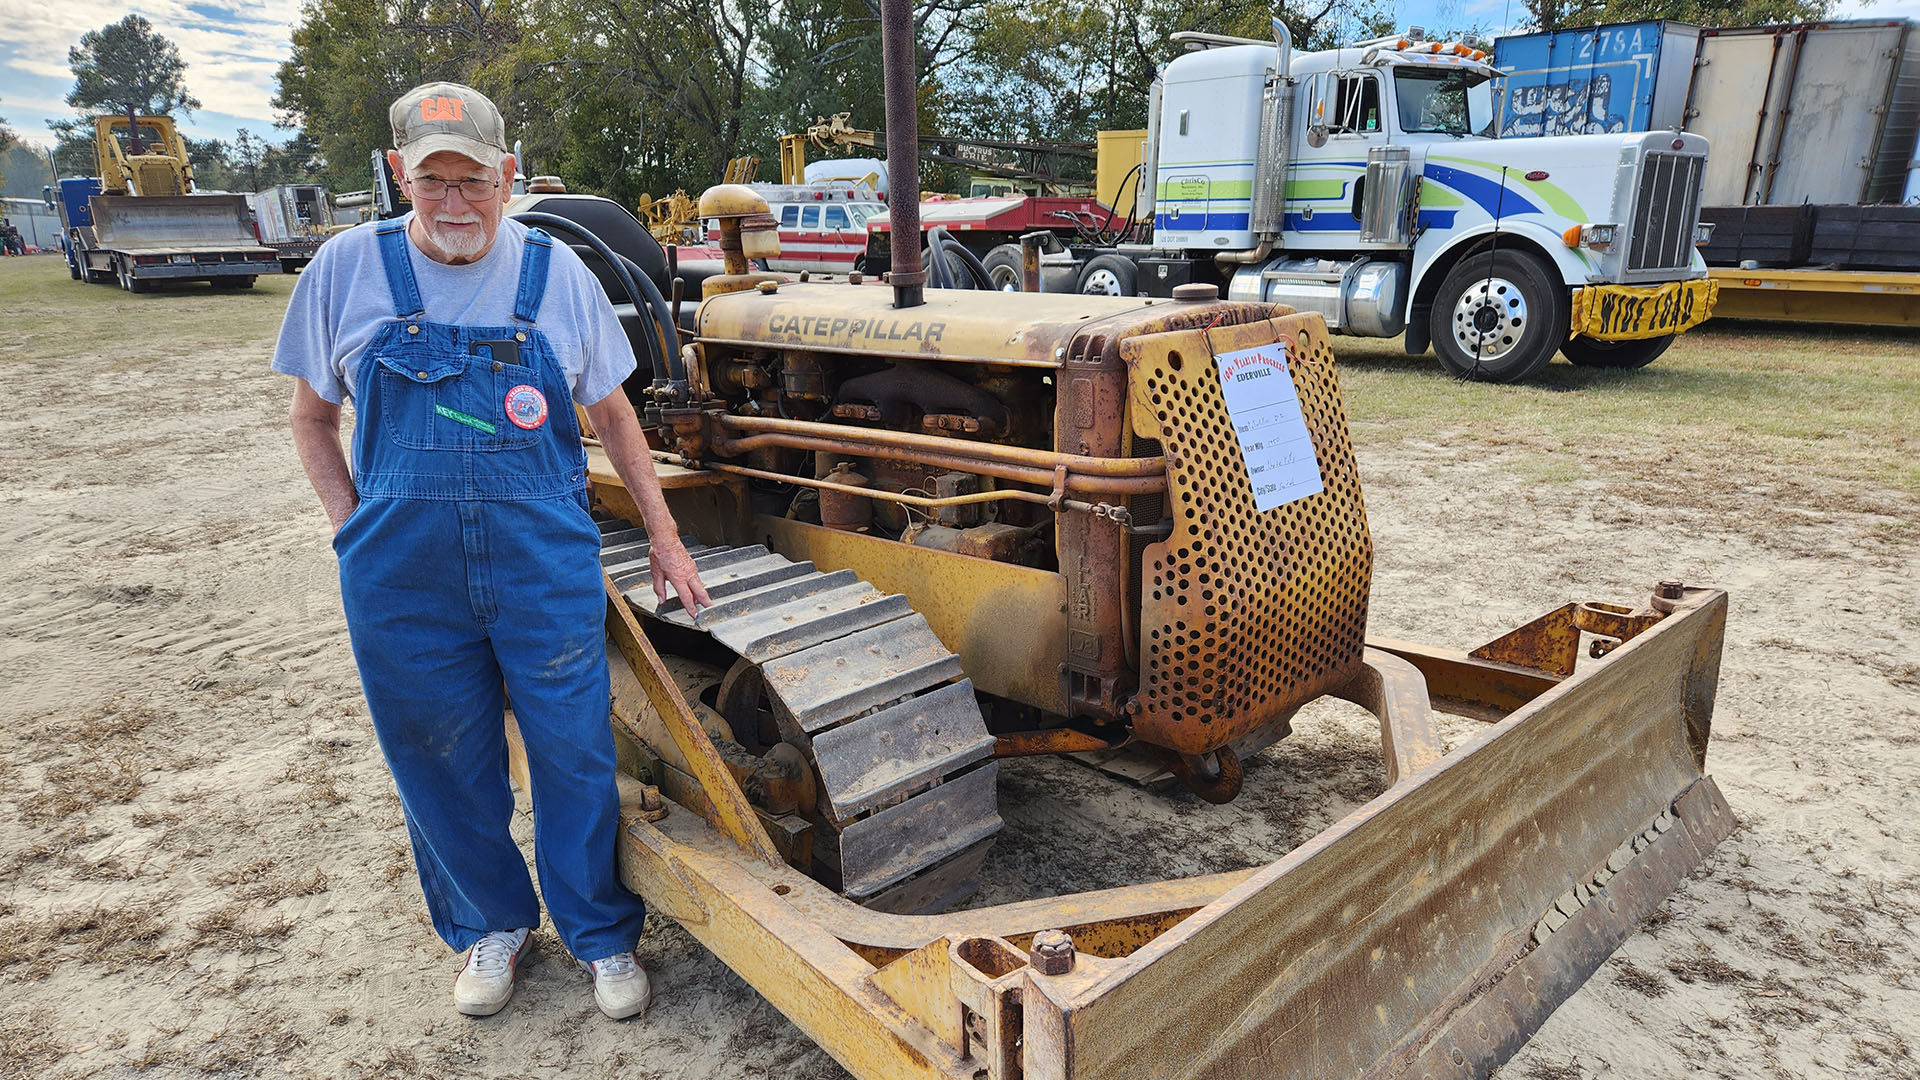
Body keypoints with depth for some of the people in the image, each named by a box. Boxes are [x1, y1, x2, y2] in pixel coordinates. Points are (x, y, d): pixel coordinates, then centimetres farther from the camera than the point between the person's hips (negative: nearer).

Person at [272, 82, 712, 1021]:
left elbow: (612, 417, 8)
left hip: (547, 565, 0)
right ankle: (490, 925, 37)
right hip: (402, 577, 1)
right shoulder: (347, 269, 0)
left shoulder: (555, 273, 0)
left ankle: (601, 934, 28)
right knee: (443, 765, 13)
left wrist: (664, 539, 7)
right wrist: (355, 531, 0)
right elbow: (312, 418, 11)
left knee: (575, 754, 6)